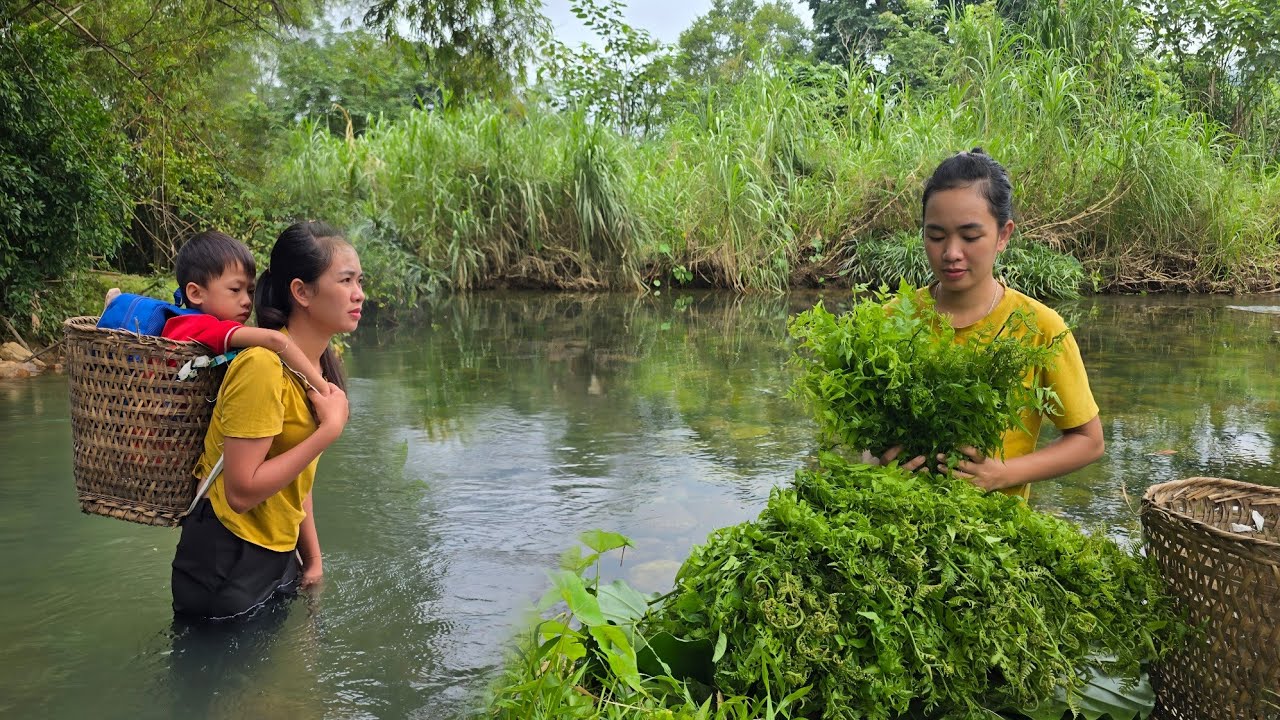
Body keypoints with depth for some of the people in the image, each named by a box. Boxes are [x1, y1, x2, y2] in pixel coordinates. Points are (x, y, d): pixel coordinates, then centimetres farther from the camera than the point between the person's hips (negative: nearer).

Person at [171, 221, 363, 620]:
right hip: (228, 568, -8)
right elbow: (241, 492, -27)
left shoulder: (318, 364, 3)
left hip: (279, 556, 8)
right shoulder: (264, 366, -24)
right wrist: (329, 429, -24)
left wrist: (312, 558, 6)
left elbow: (294, 478, 8)